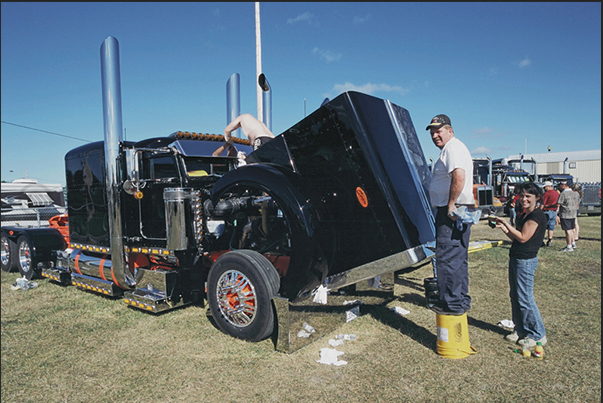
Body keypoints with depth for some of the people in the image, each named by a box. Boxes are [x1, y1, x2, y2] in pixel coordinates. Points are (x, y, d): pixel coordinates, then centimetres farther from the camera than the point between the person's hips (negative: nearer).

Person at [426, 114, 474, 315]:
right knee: (458, 257, 16)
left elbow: (459, 175, -29)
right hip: (459, 212, 11)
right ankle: (462, 300, 26)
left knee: (447, 257, -6)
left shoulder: (452, 148, -11)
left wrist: (451, 205, -25)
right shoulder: (452, 148, 22)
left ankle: (452, 304, 1)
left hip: (452, 212, -11)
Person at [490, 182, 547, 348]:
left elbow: (522, 238, -18)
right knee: (515, 297, 14)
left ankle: (538, 336, 11)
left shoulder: (537, 215, -13)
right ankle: (521, 330, 27)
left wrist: (506, 223, -15)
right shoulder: (522, 215, 14)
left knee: (525, 299, -3)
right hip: (515, 259, 9)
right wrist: (503, 227, 1)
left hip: (526, 261, -9)